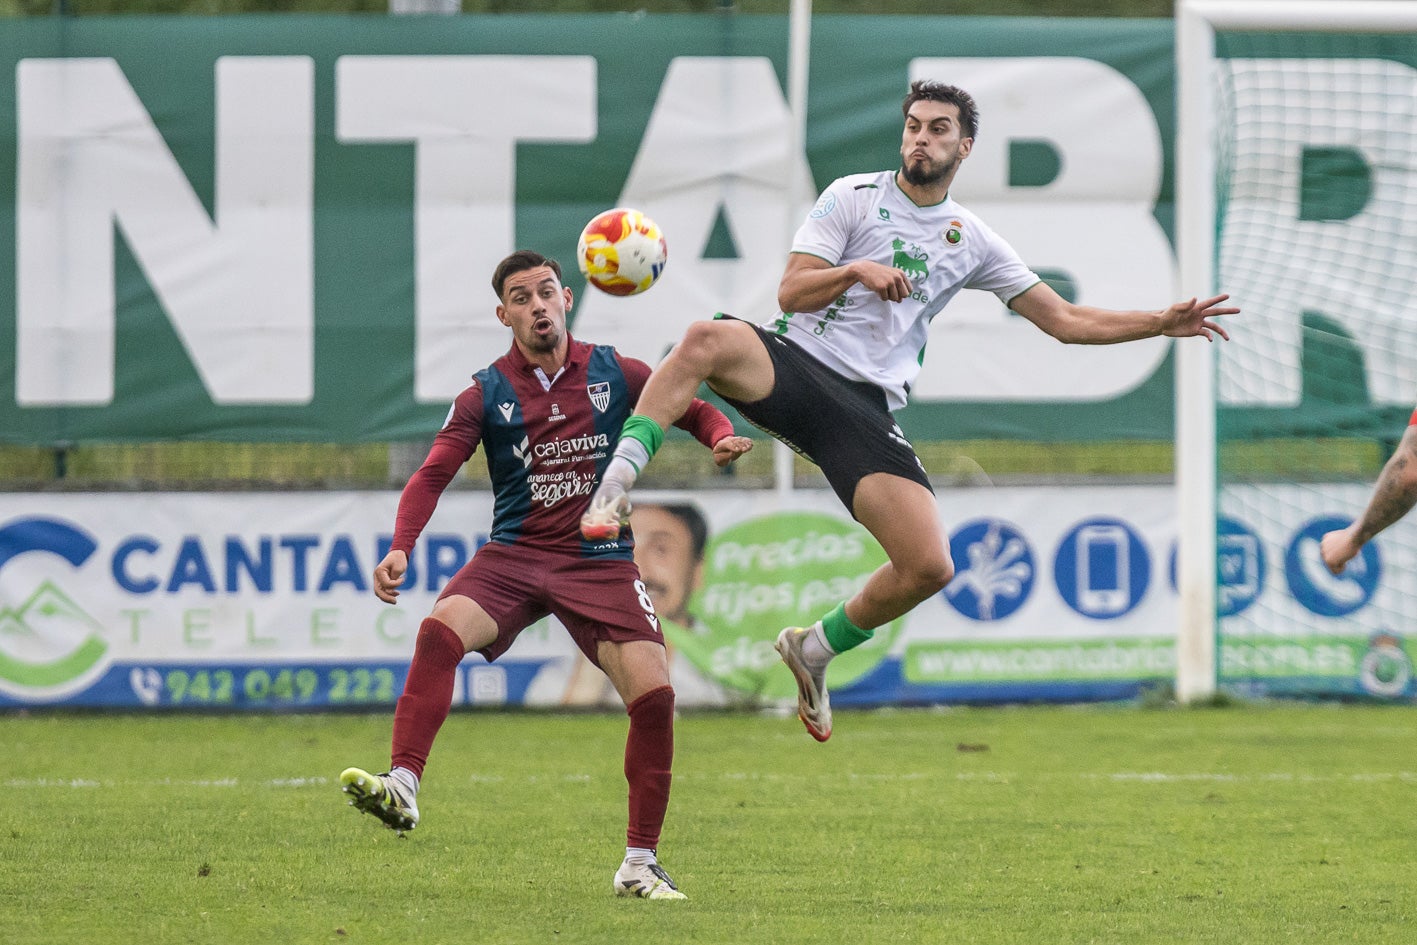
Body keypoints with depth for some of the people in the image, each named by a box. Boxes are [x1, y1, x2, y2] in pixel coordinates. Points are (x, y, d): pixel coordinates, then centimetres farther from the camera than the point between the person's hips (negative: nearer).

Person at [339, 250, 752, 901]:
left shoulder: (615, 375, 5)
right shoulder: (486, 395, 2)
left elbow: (694, 410, 15)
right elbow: (433, 475, -5)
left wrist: (722, 437, -10)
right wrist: (400, 548, -21)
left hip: (600, 560, 0)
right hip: (513, 555, 0)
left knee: (653, 694, -15)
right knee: (440, 630, -31)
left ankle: (640, 864, -1)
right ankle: (402, 789, -38)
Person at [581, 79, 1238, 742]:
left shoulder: (970, 240, 17)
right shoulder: (855, 197, 7)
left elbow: (1066, 321, 20)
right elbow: (790, 292, -2)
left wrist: (1163, 322, 10)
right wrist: (857, 272, -20)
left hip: (865, 408, 3)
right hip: (792, 362, -3)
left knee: (929, 567, -13)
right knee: (705, 340, -38)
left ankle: (814, 649, 12)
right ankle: (616, 485, -42)